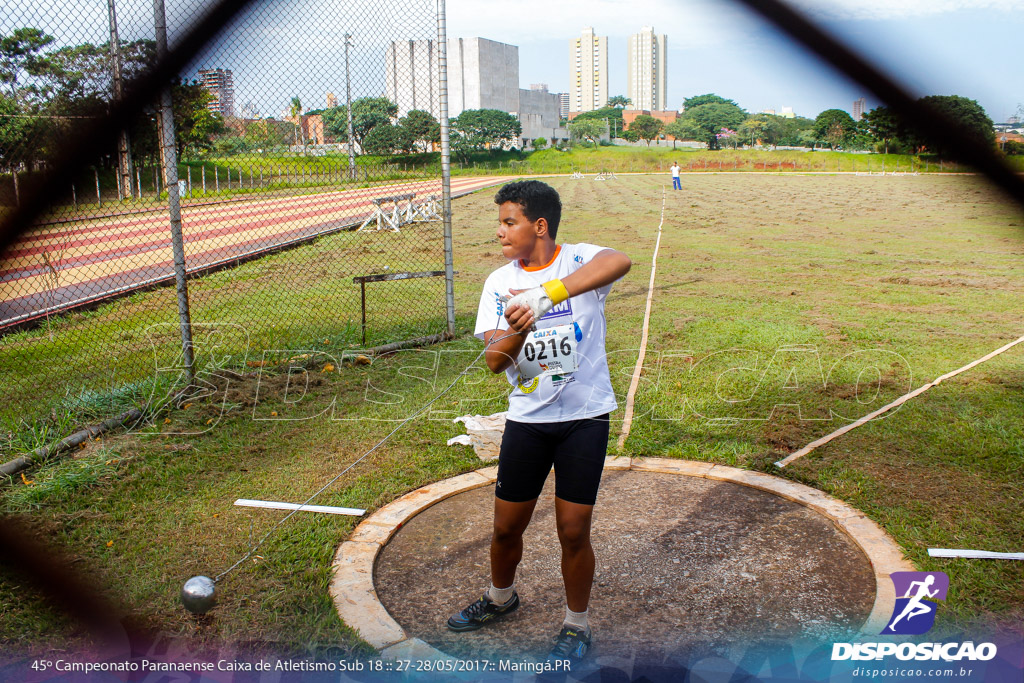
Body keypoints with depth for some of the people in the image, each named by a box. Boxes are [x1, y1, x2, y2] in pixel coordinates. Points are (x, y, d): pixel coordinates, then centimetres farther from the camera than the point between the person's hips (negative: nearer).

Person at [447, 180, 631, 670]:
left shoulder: (580, 260, -10)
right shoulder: (500, 282, 1)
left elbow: (620, 261, -35)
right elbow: (494, 360, -8)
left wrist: (545, 295, -45)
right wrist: (517, 331, -30)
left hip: (585, 416, -3)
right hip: (527, 418, 4)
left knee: (573, 531, 1)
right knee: (506, 526, 11)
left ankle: (576, 627, 27)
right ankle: (501, 598, 42)